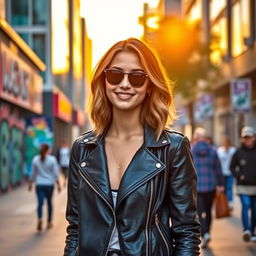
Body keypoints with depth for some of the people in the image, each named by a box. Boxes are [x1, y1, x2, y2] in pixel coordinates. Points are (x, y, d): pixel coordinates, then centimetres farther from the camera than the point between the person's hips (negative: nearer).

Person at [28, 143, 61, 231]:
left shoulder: (35, 159, 0)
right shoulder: (52, 159, -6)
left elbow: (33, 173, 6)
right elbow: (55, 174, -5)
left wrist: (30, 184, 17)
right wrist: (58, 185, 2)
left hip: (39, 184, 1)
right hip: (49, 184, -1)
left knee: (40, 203, -3)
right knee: (49, 202, 14)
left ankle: (40, 218, -28)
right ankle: (49, 222, 22)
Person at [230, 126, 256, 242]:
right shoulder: (239, 152, 1)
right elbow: (232, 166, 9)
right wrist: (238, 175, -7)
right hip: (243, 186, -2)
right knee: (245, 206, -17)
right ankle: (246, 230, -26)